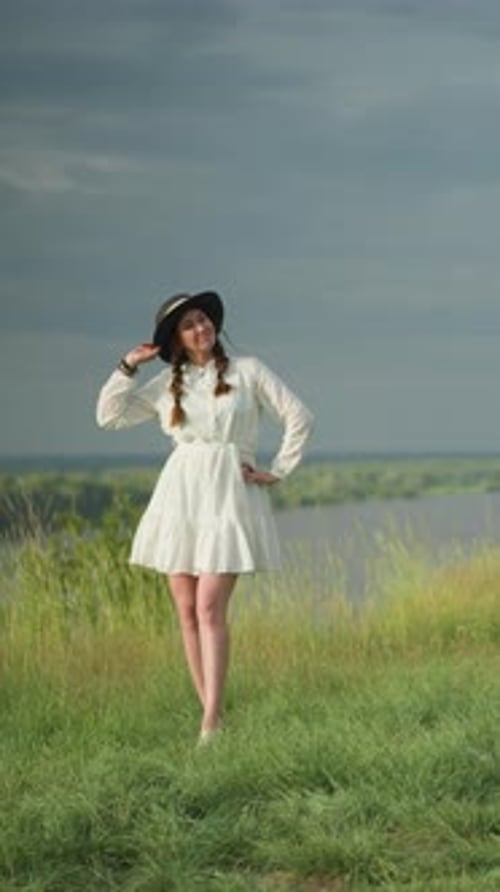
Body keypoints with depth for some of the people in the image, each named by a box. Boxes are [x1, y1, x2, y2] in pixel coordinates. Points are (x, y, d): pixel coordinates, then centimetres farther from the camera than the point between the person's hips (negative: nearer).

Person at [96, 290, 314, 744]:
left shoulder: (247, 370, 2)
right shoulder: (167, 384, 11)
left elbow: (299, 417, 3)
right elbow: (110, 416, 12)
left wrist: (277, 472, 1)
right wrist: (128, 366, 4)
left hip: (228, 492, -4)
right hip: (180, 494, 4)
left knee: (210, 608, -15)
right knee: (187, 612, 2)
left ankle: (211, 722, -17)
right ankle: (209, 713, 9)